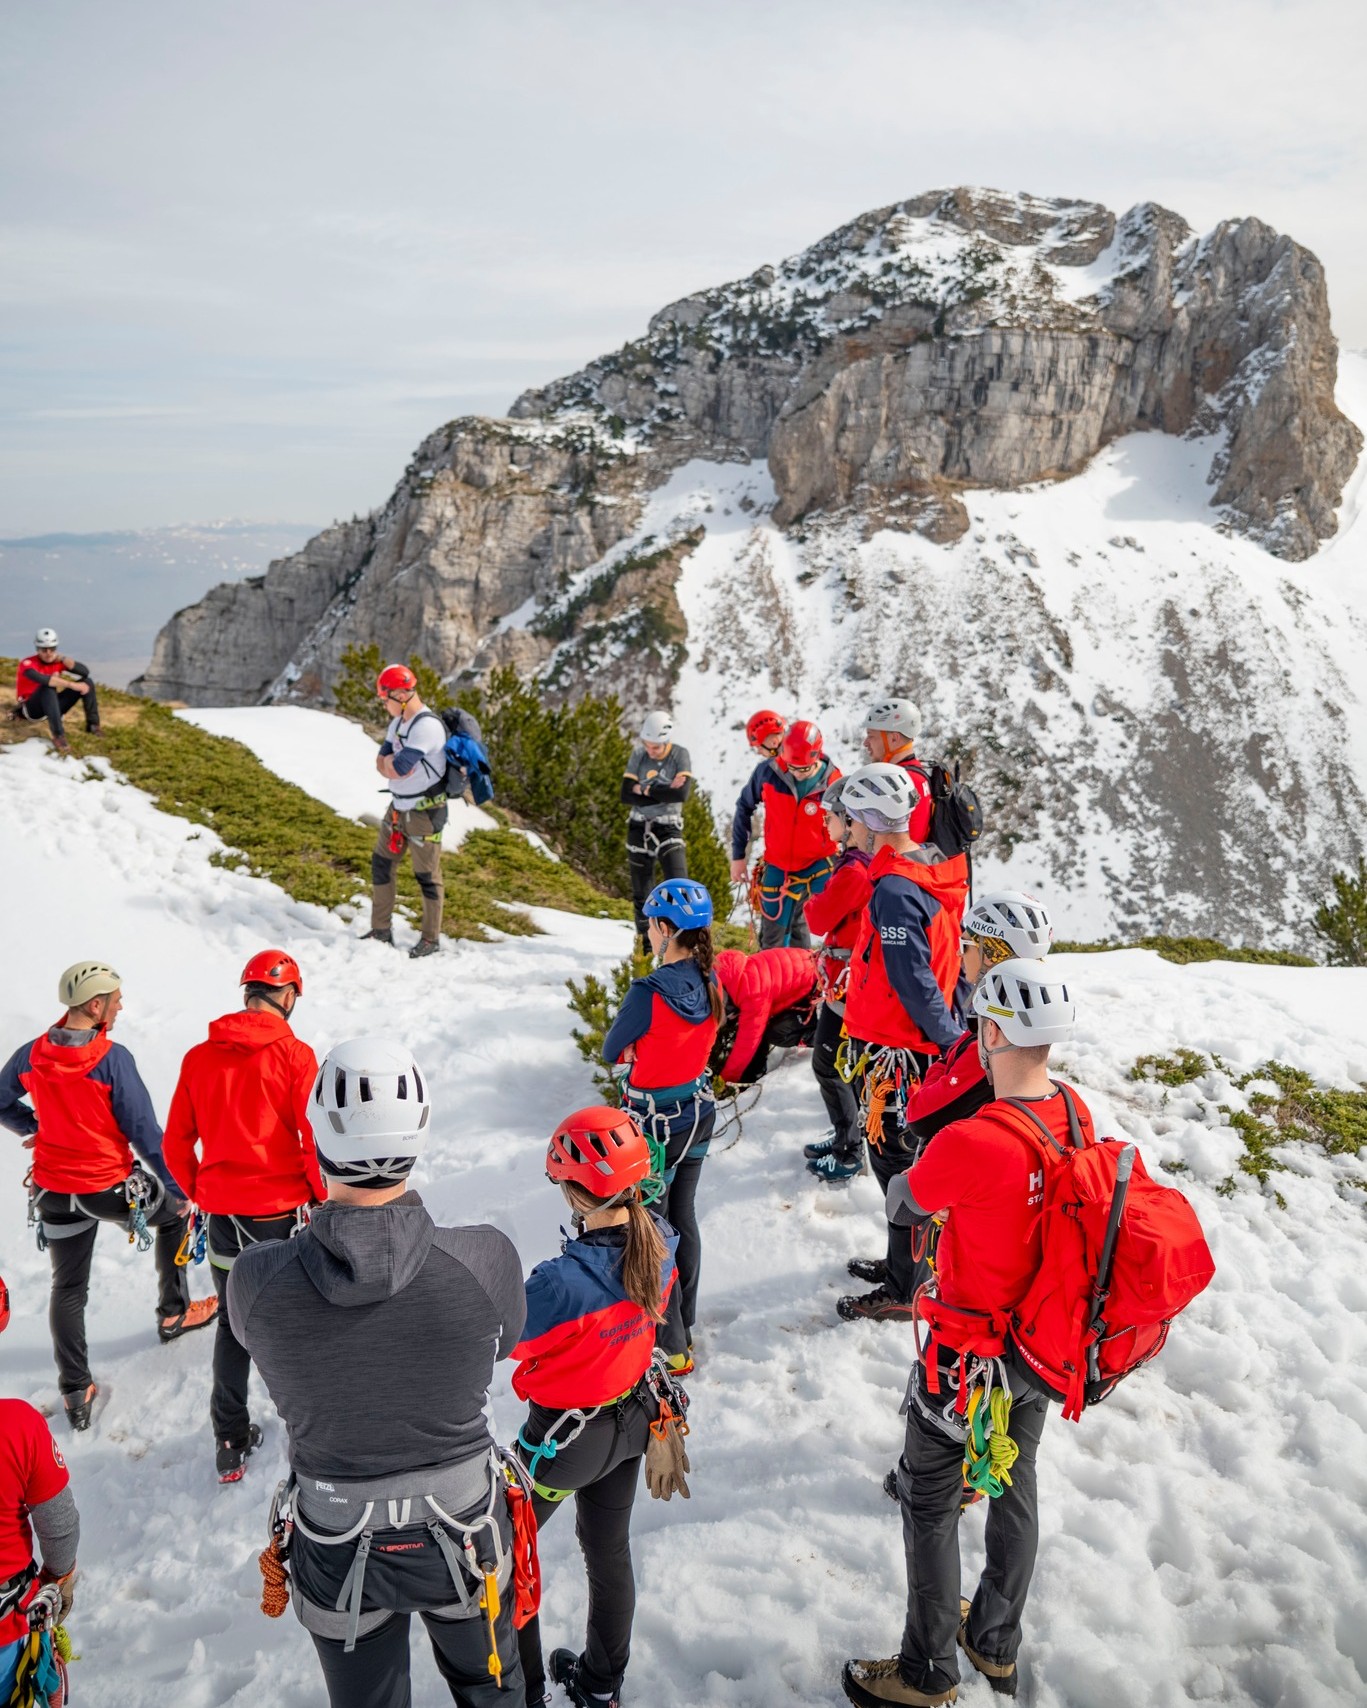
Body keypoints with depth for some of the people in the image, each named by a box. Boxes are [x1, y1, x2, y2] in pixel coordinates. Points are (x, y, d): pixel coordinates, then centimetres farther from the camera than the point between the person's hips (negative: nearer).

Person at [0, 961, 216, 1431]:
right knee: (175, 1214, 25)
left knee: (68, 1289, 17)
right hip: (113, 1188, -4)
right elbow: (144, 1131, -18)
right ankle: (174, 1314, 34)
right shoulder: (112, 1059, -23)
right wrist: (179, 1188, -8)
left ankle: (75, 1392, 20)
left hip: (55, 1192, 4)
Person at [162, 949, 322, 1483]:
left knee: (233, 1325, 19)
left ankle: (230, 1445, 27)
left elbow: (176, 1144, 5)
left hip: (223, 1216, 4)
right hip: (283, 1213, -4)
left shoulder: (199, 1057, -1)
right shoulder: (295, 1056, -14)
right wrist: (323, 1200, 1)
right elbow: (315, 1141, -15)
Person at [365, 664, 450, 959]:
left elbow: (399, 767, -28)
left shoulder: (427, 726, -23)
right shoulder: (398, 722, 8)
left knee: (427, 876, 2)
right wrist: (396, 764, -14)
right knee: (381, 865, 14)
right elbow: (381, 763, 8)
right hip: (398, 807, 9)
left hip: (425, 813, -9)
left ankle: (431, 939, 15)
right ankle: (381, 930, 26)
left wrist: (390, 762, -6)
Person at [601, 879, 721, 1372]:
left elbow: (611, 1052, -12)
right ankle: (683, 1325, 38)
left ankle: (670, 1346, 19)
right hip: (698, 1113, 7)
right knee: (683, 1220, 22)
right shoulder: (711, 983, -6)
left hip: (654, 1124, -7)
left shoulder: (649, 992, -27)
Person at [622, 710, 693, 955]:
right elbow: (627, 795, -9)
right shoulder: (638, 754, -1)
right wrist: (664, 793, -16)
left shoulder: (680, 755, -9)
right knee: (641, 893, 9)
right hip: (639, 827, 3)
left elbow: (682, 793, -23)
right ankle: (645, 944, 21)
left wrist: (646, 790, -16)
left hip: (668, 829, -3)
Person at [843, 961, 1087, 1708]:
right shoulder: (1075, 1114, -11)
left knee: (928, 1499, 14)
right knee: (1016, 1484, 24)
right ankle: (997, 1644, 45)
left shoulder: (970, 1142, -33)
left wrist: (906, 1179, 6)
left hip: (972, 1349, -7)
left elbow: (904, 1204, -14)